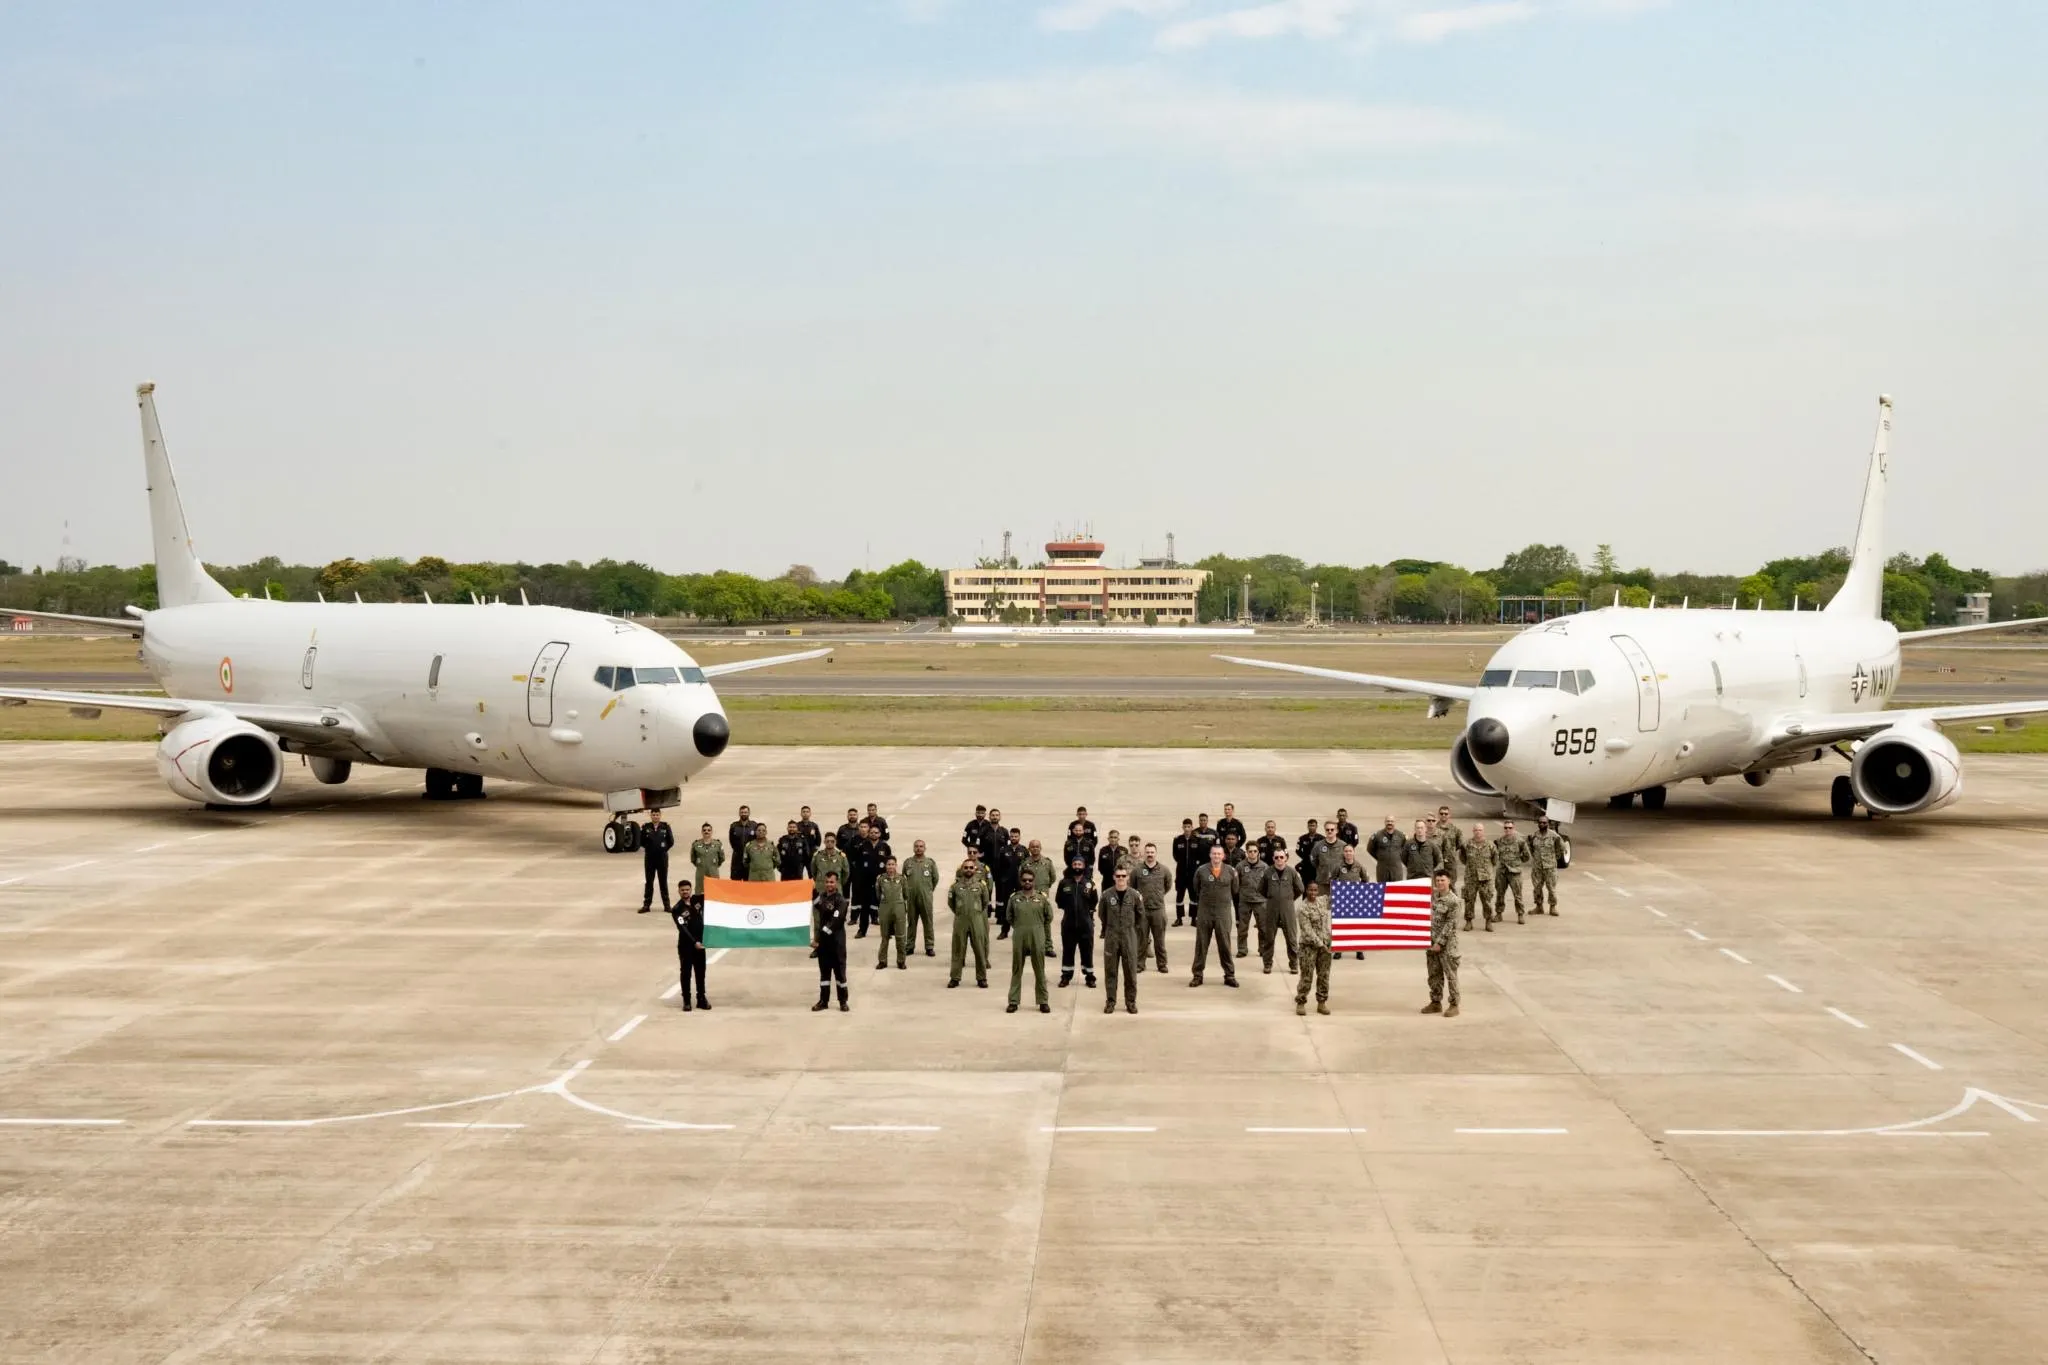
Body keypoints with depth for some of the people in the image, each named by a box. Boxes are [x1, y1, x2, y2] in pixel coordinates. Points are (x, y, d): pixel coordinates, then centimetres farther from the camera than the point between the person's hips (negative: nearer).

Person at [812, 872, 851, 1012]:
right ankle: (823, 1000, 14)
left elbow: (834, 922, -18)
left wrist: (818, 938, -19)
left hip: (836, 940, -5)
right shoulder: (821, 896, 7)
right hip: (822, 939, 5)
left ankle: (843, 1001, 7)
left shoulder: (840, 900, -11)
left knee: (839, 970, 0)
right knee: (824, 971, 9)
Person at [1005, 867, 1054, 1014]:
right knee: (1016, 970, 7)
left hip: (1037, 938, -1)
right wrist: (1020, 927, 11)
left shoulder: (1042, 898, 1)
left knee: (1039, 971, 5)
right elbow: (1010, 918, 13)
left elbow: (1048, 918, 9)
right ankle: (1013, 1001, 13)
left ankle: (1043, 1001, 12)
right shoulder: (1014, 898, 3)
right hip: (1019, 938, 1)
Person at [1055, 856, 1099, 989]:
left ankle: (1090, 976, 15)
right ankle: (1066, 976, 19)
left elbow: (1094, 902, 2)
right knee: (1067, 950, 9)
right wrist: (1067, 907, 1)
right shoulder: (1064, 883, 1)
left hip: (1086, 923, -1)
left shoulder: (1090, 883, 1)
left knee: (1087, 950, 5)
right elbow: (1059, 900, 6)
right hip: (1069, 922, 1)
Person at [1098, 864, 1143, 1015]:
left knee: (1131, 971, 3)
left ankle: (1131, 1001, 12)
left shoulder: (1134, 895, -3)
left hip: (1129, 937, 0)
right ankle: (1110, 1001, 13)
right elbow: (1102, 915, 10)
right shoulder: (1107, 895, -3)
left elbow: (1140, 915, 9)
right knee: (1110, 970, 5)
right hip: (1111, 937, 0)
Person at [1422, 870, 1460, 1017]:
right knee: (1434, 974, 12)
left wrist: (1440, 942, -16)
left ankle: (1453, 1005, 6)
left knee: (1450, 975, -1)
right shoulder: (1434, 897, 7)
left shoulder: (1452, 900, -14)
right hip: (1433, 941, 7)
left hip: (1447, 944, -7)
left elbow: (1450, 924, -16)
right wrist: (1429, 940, 9)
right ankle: (1436, 1002, 22)